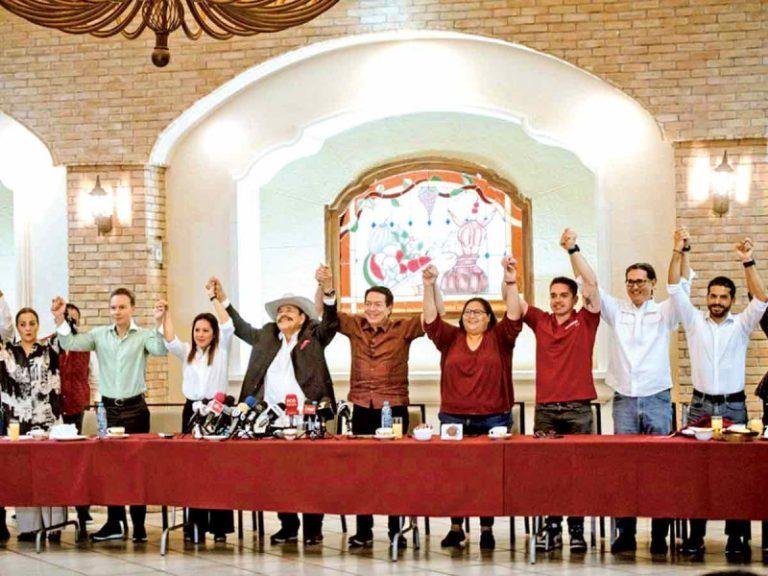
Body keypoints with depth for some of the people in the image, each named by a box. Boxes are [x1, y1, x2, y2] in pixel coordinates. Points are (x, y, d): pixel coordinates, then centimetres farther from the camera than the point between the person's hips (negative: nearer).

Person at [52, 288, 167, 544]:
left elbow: (161, 350, -20)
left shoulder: (143, 336, -2)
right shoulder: (99, 335, 7)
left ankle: (139, 525, 8)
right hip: (108, 407, 3)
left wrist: (158, 323, -34)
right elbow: (70, 344, -2)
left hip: (135, 407, -3)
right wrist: (59, 319, -16)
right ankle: (115, 523, 15)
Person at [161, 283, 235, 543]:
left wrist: (214, 298, -11)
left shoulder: (221, 350, 4)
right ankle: (196, 523, 7)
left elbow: (228, 326, -10)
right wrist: (166, 314, -13)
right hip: (192, 409, 3)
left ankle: (220, 526, -2)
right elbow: (170, 340, -3)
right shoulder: (187, 352, 13)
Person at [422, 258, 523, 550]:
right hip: (453, 418, 2)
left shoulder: (499, 338, 6)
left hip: (492, 420, -2)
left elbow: (514, 317, -7)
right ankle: (456, 528, 14)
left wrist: (511, 283, -19)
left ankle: (487, 529, 11)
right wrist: (429, 286, -13)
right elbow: (431, 319, -1)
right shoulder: (450, 338, 10)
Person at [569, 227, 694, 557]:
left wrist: (683, 250, -21)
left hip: (657, 400, -1)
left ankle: (660, 535, 5)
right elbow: (590, 281, 3)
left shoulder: (664, 313, 5)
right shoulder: (616, 311, 9)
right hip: (624, 401, 1)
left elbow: (683, 285, -8)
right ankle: (625, 534, 6)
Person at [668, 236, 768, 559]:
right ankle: (695, 535, 5)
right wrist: (677, 254, -12)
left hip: (733, 406, -1)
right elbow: (675, 290, -1)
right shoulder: (694, 321, 7)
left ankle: (736, 537, 5)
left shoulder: (741, 325, 5)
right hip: (701, 405, 1)